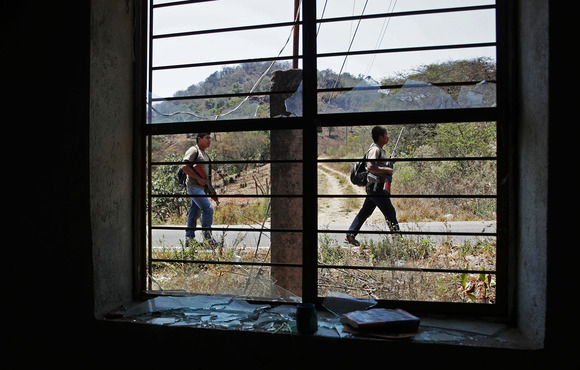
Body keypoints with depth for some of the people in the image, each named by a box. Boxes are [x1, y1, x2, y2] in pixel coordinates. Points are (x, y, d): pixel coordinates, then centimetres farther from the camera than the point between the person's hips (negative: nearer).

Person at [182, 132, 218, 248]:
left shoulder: (204, 154, 22)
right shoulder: (193, 150, -7)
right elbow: (185, 167, -18)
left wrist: (210, 188, 18)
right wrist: (198, 179, -19)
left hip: (202, 187, 9)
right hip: (194, 186, -9)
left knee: (195, 213, 11)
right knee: (208, 209, -16)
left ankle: (189, 238, 16)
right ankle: (207, 235, -9)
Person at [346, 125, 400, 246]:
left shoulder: (380, 149, 17)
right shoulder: (374, 149, -15)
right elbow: (370, 167, -29)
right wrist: (387, 169, -21)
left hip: (375, 187, 10)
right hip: (376, 186, -10)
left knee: (365, 212, 12)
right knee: (390, 212, -4)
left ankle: (350, 235, 17)